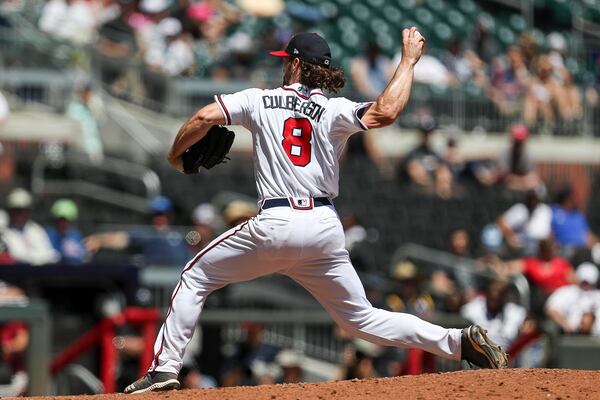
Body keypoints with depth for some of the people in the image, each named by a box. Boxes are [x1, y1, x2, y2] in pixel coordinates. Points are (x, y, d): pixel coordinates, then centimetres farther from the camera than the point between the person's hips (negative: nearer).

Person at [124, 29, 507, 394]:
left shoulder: (261, 100, 7)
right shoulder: (334, 111, 6)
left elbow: (204, 118, -2)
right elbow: (385, 112, -12)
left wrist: (176, 156, 17)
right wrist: (408, 61, 2)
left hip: (275, 226, -3)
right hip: (325, 229, 3)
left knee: (196, 278, 16)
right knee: (361, 318, 12)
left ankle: (164, 368, 6)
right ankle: (461, 342, -4)